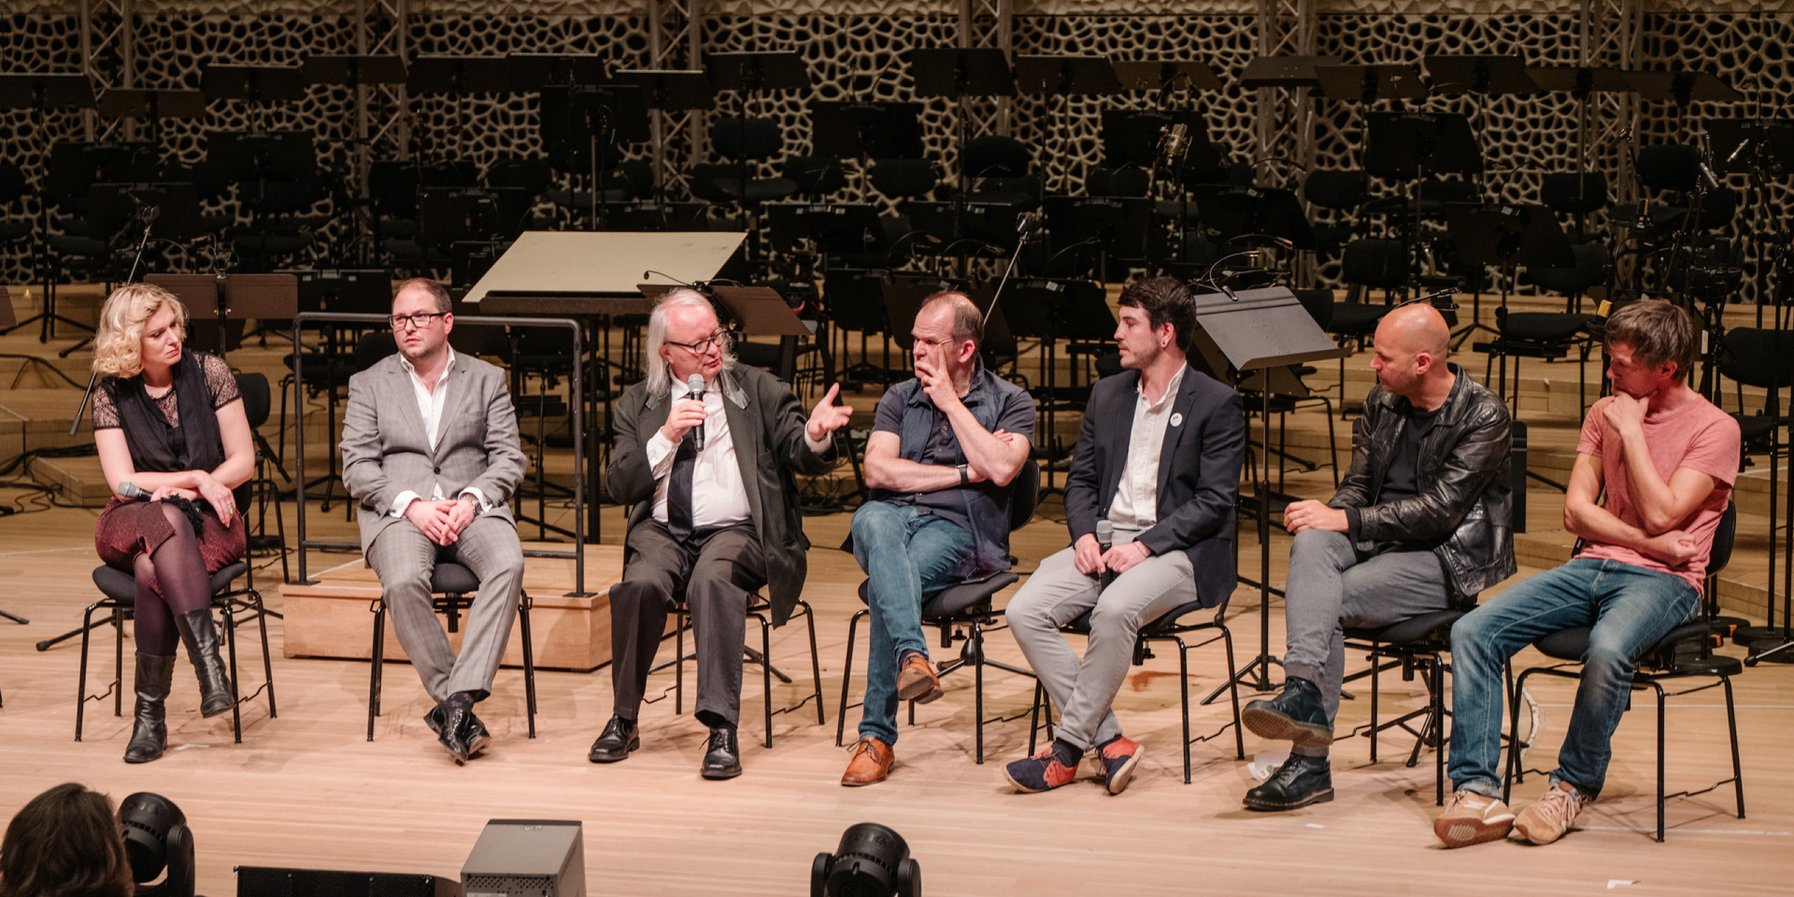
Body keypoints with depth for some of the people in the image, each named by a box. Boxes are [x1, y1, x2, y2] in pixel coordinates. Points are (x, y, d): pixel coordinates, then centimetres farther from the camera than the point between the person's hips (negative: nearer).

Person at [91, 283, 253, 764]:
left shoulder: (209, 373, 0)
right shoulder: (111, 395, -1)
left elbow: (243, 462, 0)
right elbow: (124, 482, -7)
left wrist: (193, 491, -14)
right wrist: (196, 479, -15)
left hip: (207, 521, 0)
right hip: (132, 523, 0)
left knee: (153, 568, -35)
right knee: (166, 518, -38)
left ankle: (151, 710, -33)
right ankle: (207, 657, -46)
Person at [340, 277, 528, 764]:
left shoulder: (486, 380, 17)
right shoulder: (369, 384, 15)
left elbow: (509, 458, 9)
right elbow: (356, 468, 5)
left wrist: (472, 499, -12)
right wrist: (411, 504, -13)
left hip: (472, 507, 1)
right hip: (398, 511, -1)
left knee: (508, 564, -34)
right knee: (403, 581, -35)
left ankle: (459, 697, -38)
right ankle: (454, 704, -26)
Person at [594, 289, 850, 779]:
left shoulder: (758, 390, 10)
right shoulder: (638, 404, 14)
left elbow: (802, 457, 1)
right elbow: (618, 486, 5)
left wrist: (815, 435, -23)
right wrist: (665, 436, -9)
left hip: (733, 531, -2)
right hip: (661, 532, 2)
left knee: (712, 579, -36)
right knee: (642, 583, -31)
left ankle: (722, 729, -36)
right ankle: (623, 720, -14)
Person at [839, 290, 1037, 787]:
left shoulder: (1009, 402, 8)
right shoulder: (899, 397, 18)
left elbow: (1001, 469, -12)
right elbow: (877, 469, 2)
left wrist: (950, 401, -4)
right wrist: (965, 473, -2)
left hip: (957, 529, -3)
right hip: (893, 519, 3)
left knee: (886, 586, -34)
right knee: (873, 518, -37)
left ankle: (876, 736, -31)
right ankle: (913, 656, -54)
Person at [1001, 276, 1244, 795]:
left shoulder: (1217, 405, -3)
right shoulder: (1107, 394, 17)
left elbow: (1215, 501, -9)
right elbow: (1081, 479, 18)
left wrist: (1146, 545, -19)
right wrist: (1084, 535, -3)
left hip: (1176, 550, -6)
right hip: (1105, 538, 6)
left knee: (1113, 610, -36)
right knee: (1024, 611, -19)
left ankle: (1068, 747, -21)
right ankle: (1108, 742, -16)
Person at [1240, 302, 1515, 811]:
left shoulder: (1484, 416, -10)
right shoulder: (1383, 403, 12)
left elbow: (1440, 509, -18)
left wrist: (1346, 520, -21)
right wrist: (1326, 515, -9)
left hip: (1446, 561, -5)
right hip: (1377, 541, 6)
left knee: (1323, 601, -28)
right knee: (1311, 544, -30)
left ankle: (1310, 761, -28)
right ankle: (1305, 691, -43)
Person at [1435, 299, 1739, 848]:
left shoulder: (1714, 429, -3)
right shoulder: (1604, 414, 14)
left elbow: (1661, 515, -15)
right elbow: (1577, 513, 7)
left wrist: (1631, 430, -9)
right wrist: (1650, 542, -8)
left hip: (1662, 581, -6)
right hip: (1591, 567, 6)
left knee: (1607, 651, -39)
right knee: (1472, 631, -18)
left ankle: (1574, 787, -16)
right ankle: (1476, 792, -23)